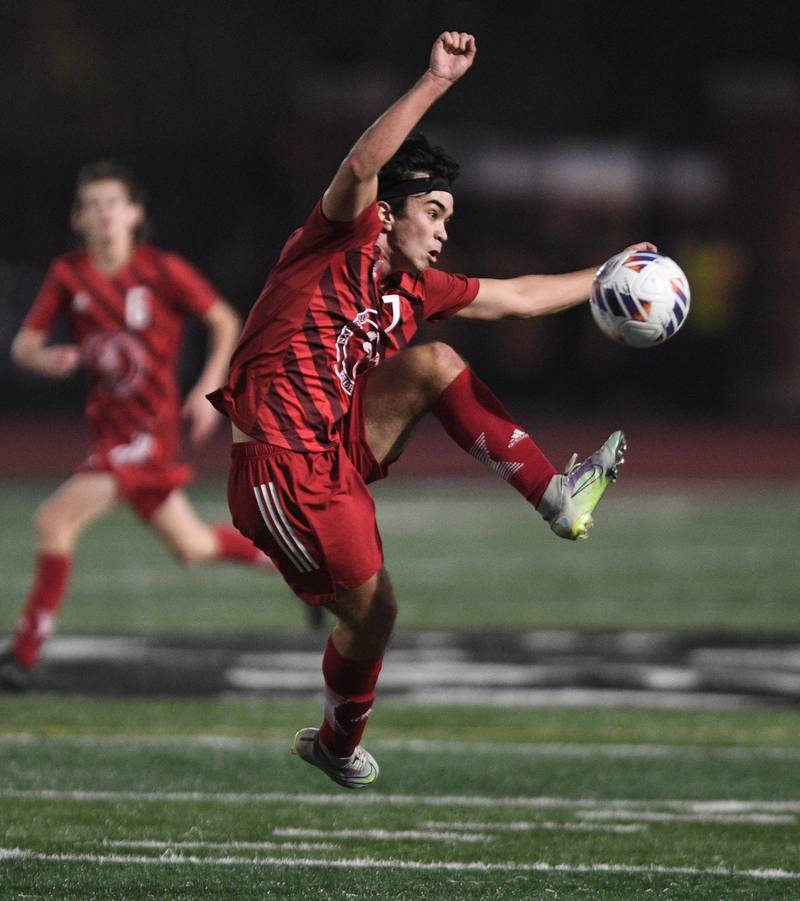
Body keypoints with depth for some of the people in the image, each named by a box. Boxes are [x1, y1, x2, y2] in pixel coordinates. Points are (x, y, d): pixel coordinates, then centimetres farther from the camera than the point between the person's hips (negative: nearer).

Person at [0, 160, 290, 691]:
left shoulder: (162, 270, -11)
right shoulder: (68, 275, 0)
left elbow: (226, 322, -1)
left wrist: (208, 387, -13)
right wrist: (46, 359, -23)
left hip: (148, 428, -6)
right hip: (108, 424, 6)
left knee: (56, 521, -18)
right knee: (191, 546, 18)